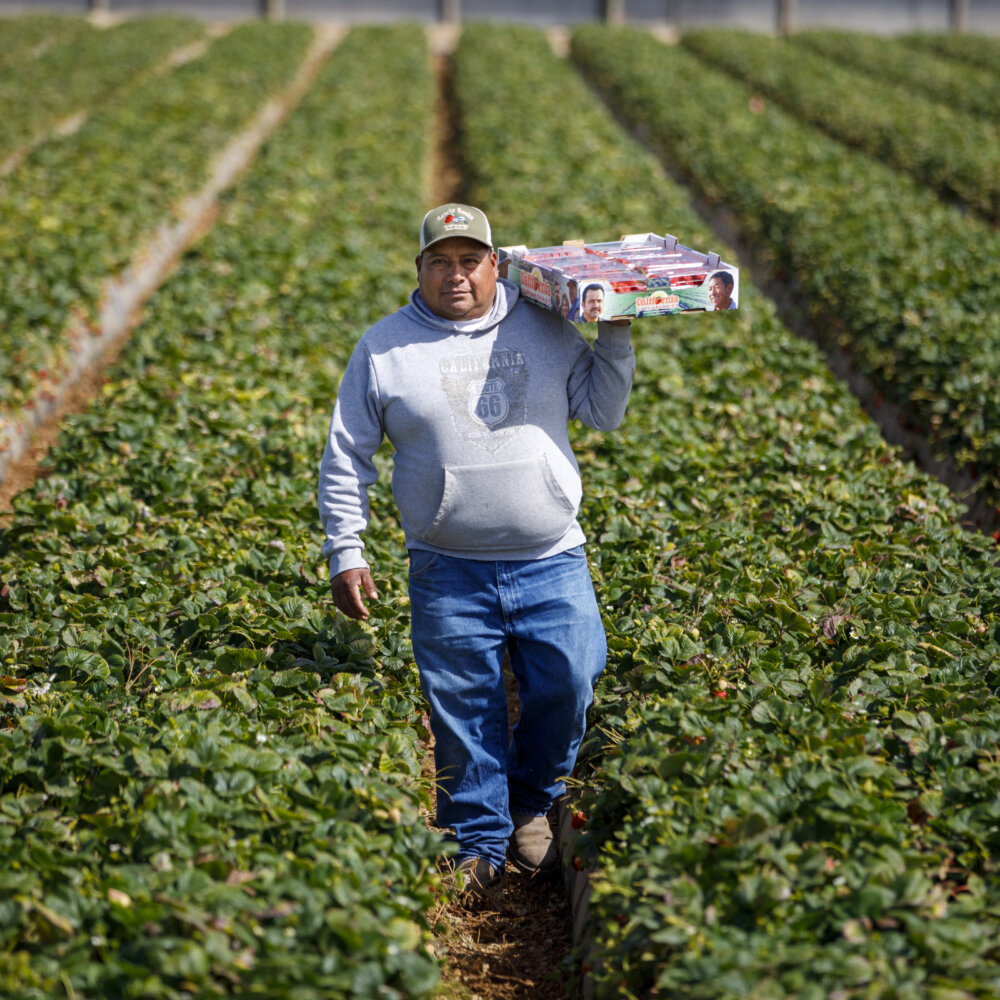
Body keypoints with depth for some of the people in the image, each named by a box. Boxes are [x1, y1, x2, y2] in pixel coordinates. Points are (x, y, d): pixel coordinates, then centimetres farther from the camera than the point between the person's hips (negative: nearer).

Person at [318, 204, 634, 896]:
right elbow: (345, 459, 6)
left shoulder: (546, 331, 7)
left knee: (567, 689, 1)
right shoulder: (385, 348, 3)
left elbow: (605, 413, 12)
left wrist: (616, 333, 0)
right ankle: (479, 842, 20)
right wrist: (346, 553, 0)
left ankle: (531, 807, 27)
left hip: (552, 563, 1)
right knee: (465, 712, 3)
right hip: (449, 572, -1)